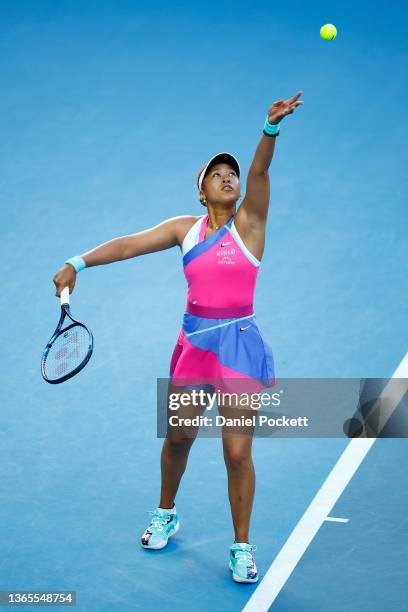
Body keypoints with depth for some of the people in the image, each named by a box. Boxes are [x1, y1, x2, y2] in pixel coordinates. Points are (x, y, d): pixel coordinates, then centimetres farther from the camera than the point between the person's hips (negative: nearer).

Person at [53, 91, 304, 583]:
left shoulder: (249, 222, -3)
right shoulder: (186, 229, 5)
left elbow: (260, 173, -20)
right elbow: (129, 244, 1)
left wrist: (271, 128, -36)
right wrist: (77, 263, -10)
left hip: (239, 344, -3)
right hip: (194, 340, 3)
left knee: (238, 453, -5)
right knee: (178, 436, 16)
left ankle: (242, 547, 13)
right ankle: (165, 515, 43)